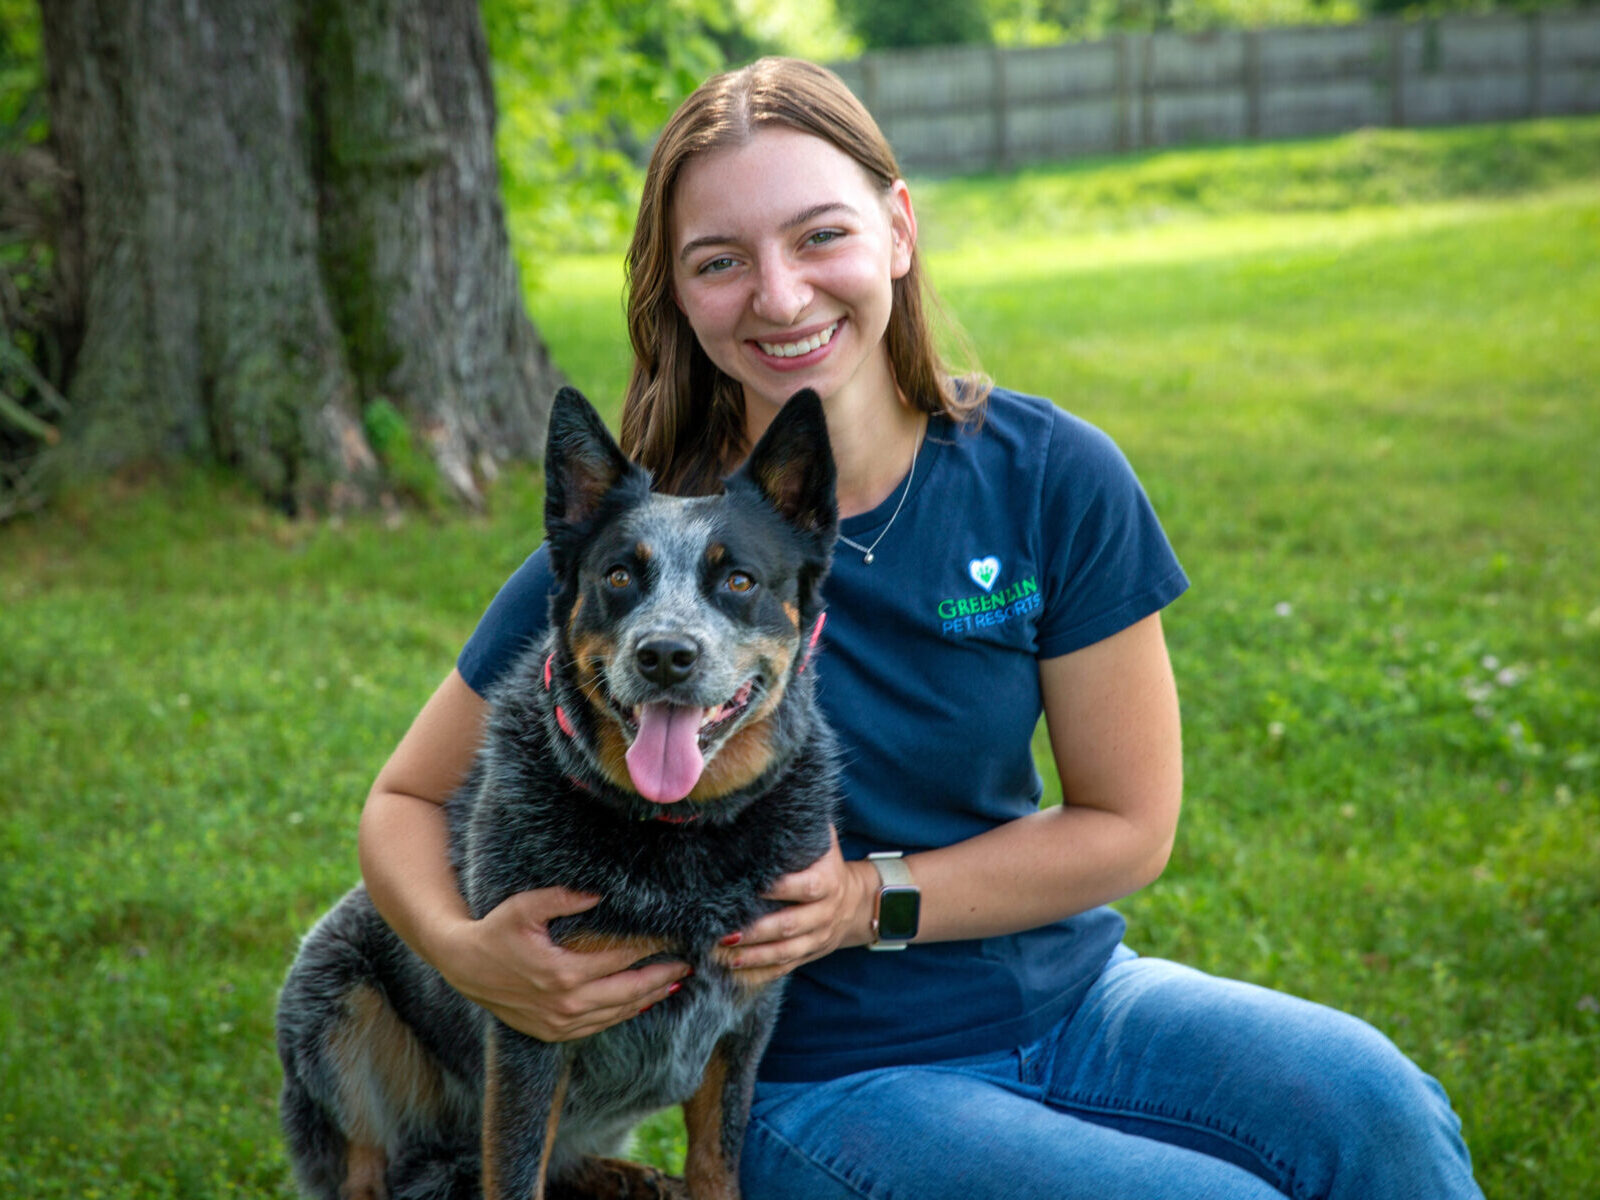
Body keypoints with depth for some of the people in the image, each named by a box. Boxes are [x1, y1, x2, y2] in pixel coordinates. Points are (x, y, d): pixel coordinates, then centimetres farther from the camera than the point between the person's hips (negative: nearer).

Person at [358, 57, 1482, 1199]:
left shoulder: (1051, 477, -7)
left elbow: (1129, 827, -2)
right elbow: (406, 803, -2)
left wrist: (868, 900, -15)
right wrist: (467, 953, -24)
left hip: (1070, 992, 3)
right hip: (826, 1080, -3)